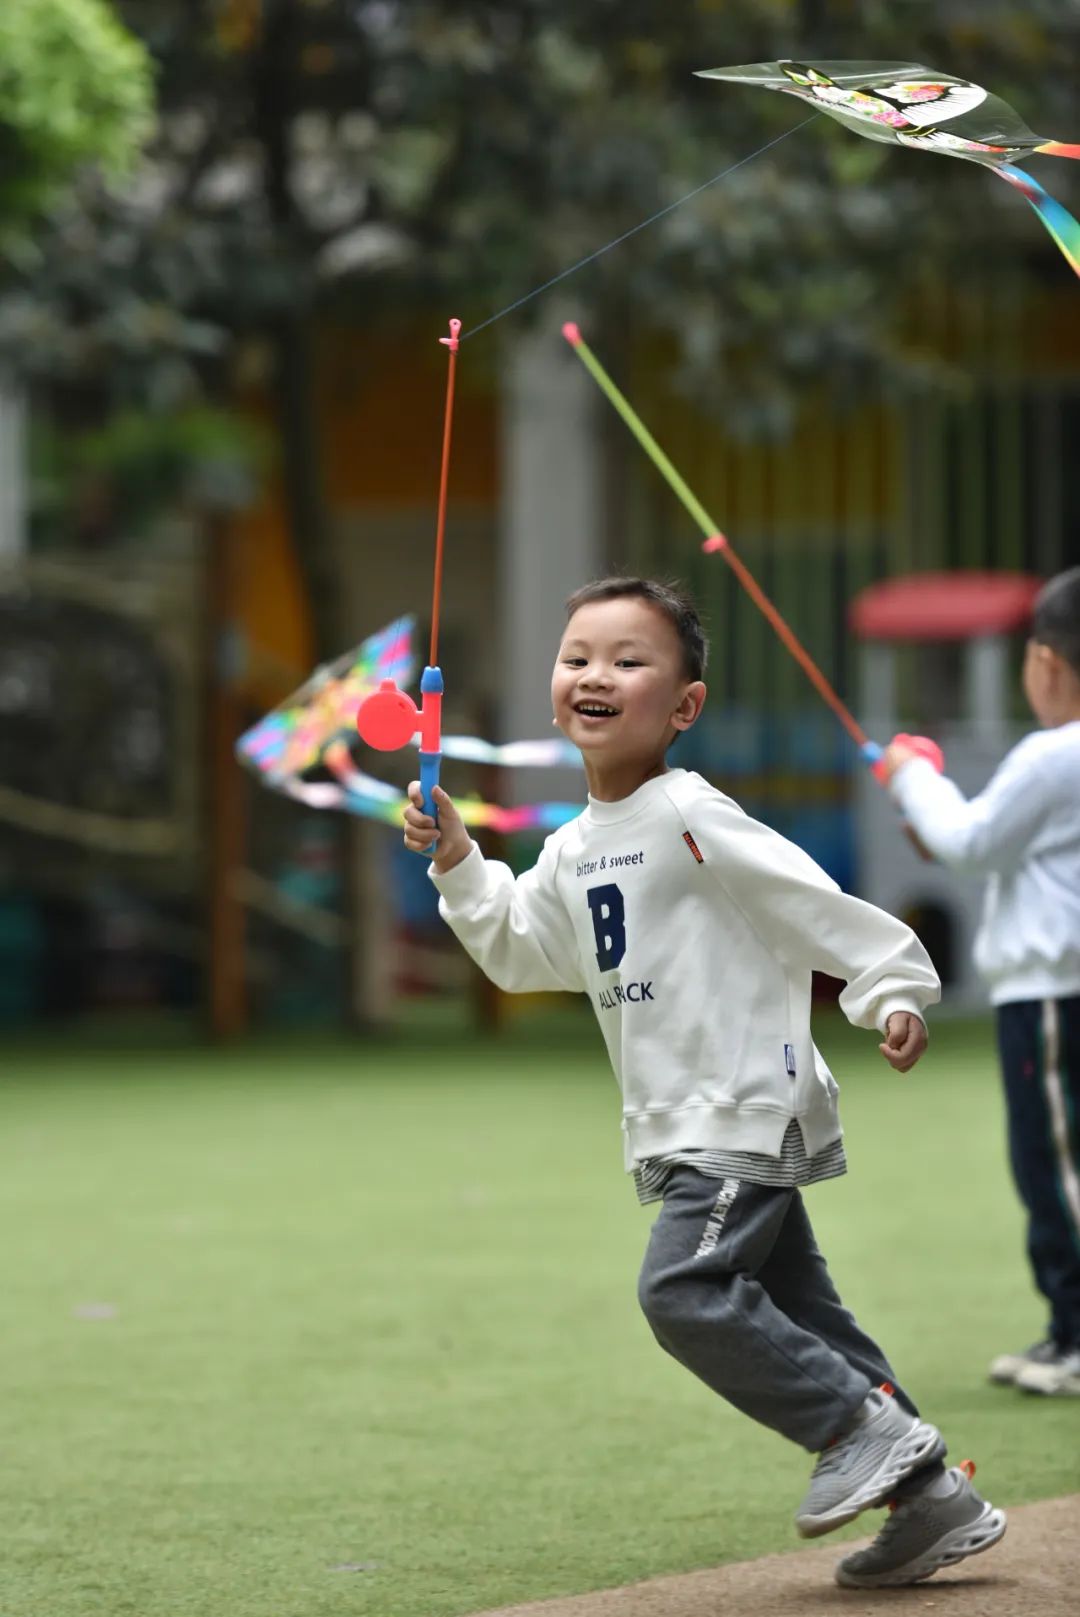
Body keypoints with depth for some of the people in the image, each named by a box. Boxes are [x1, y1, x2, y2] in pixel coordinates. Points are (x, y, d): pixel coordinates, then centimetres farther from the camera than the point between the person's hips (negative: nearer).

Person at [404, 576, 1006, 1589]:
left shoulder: (688, 817, -14)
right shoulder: (574, 851, 13)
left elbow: (813, 903, -16)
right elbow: (520, 952, 22)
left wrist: (891, 990, -19)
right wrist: (459, 865, 12)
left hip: (747, 1108, -9)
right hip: (685, 1128, 9)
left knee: (687, 1289, -19)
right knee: (789, 1310, 10)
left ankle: (866, 1427, -9)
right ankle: (932, 1500, 14)